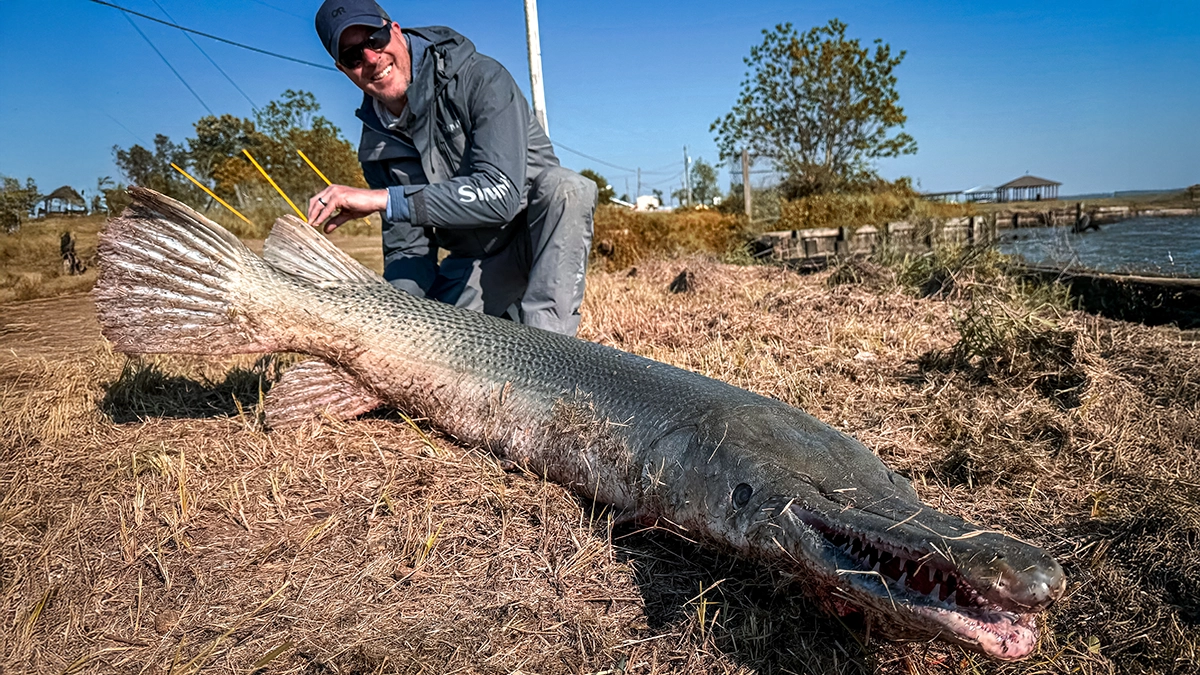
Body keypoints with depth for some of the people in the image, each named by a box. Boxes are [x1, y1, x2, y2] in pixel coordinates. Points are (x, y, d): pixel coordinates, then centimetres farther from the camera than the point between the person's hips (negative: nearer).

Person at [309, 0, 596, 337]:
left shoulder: (479, 78, -20)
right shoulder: (377, 145, -2)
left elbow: (501, 192, -34)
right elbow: (407, 251, -2)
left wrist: (384, 199, -38)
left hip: (539, 233, -4)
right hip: (473, 264, 5)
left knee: (565, 187, -37)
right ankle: (507, 315, 14)